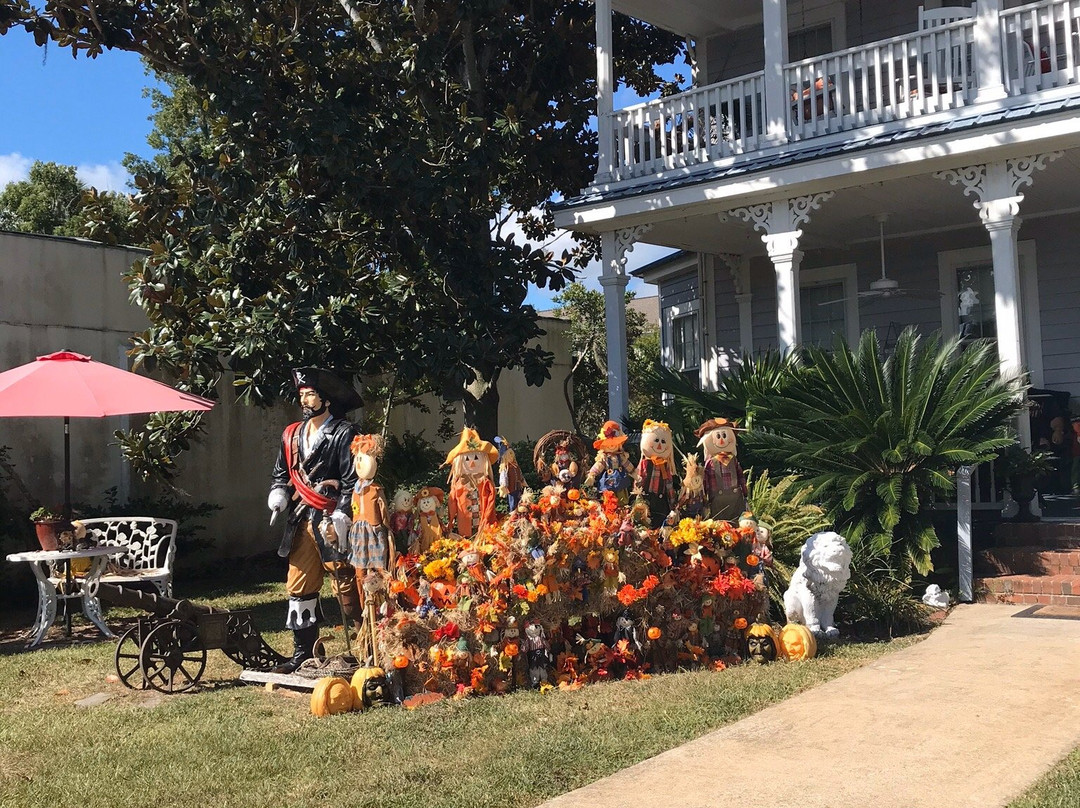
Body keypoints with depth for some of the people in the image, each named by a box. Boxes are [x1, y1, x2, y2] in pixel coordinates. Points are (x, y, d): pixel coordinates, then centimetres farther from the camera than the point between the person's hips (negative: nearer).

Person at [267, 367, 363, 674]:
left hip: (331, 521, -7)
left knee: (345, 585, -6)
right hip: (302, 521, 7)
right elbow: (282, 473, 23)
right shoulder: (292, 434, 15)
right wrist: (278, 495, 2)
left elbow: (352, 481, -10)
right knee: (299, 585, 9)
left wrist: (340, 519, -16)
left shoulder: (343, 434, -5)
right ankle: (303, 651, 20)